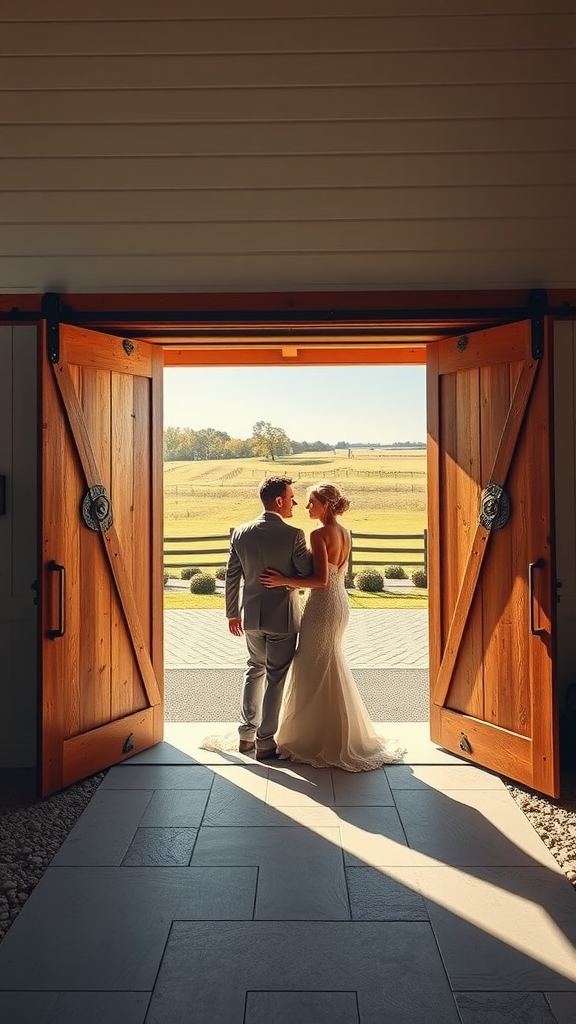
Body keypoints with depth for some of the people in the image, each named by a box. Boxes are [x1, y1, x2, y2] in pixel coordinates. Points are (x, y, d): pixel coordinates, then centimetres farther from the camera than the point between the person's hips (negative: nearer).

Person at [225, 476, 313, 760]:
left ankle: (246, 735, 26)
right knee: (276, 677, 8)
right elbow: (308, 575, -13)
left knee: (255, 669, 22)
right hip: (282, 616, -5)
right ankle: (265, 742, 15)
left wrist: (232, 613, 13)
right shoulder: (293, 534, -17)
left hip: (251, 615, 5)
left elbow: (232, 577, 3)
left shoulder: (240, 533, -3)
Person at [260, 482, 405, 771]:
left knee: (314, 671, 2)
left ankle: (315, 739, 11)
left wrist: (285, 580, -23)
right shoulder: (344, 532, 9)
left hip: (322, 606, -9)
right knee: (331, 669, 19)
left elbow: (321, 580, -23)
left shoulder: (319, 534, -17)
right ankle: (340, 735, 30)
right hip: (340, 603, 9)